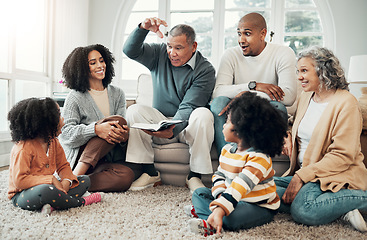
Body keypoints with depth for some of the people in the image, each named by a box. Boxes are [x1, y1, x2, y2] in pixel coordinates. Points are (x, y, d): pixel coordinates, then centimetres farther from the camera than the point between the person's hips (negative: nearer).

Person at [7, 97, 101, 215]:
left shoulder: (53, 142, 4)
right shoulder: (23, 148, -21)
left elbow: (63, 166, 9)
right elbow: (19, 180, -27)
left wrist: (66, 182, -15)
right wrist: (52, 180, -30)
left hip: (47, 186, 8)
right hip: (21, 195, -8)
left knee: (85, 180, 2)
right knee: (44, 190, -43)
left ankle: (53, 204, -24)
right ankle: (80, 202, -16)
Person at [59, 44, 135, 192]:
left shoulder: (117, 94, 13)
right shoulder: (75, 97, 0)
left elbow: (122, 126, 4)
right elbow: (65, 132, -11)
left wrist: (124, 134, -22)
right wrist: (96, 129, -28)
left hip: (105, 161, 4)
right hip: (78, 160, -3)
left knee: (126, 176, -30)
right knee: (118, 120, -26)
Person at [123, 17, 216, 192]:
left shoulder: (205, 70, -12)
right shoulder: (160, 54, 3)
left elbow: (188, 107, -21)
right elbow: (130, 51, -9)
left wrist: (172, 129, -38)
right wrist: (143, 28, -26)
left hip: (187, 127, -3)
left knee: (203, 113, -34)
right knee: (134, 110, -21)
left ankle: (194, 176, -23)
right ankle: (149, 172, -17)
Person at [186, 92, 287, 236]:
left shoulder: (258, 158, -25)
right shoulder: (227, 150, 3)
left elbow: (241, 187, -36)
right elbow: (219, 175, 7)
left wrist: (220, 210, -46)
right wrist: (221, 195, -15)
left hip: (260, 207, -8)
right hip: (234, 200, 9)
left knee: (231, 219, -36)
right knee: (199, 193, 4)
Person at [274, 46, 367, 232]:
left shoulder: (345, 102, -11)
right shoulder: (305, 97, 14)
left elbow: (342, 156, -17)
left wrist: (302, 175, -20)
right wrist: (288, 137, 7)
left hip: (337, 175, -8)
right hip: (304, 173, 9)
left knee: (302, 210, -34)